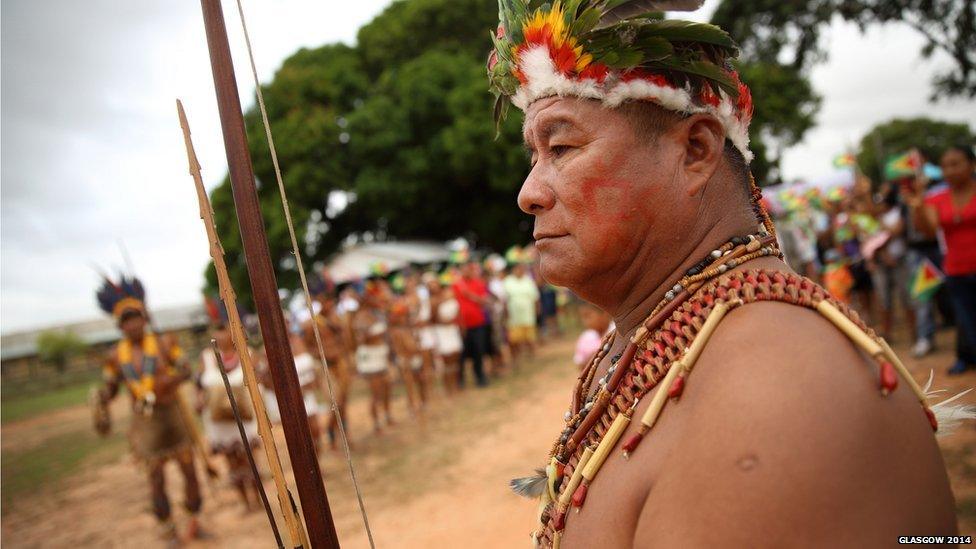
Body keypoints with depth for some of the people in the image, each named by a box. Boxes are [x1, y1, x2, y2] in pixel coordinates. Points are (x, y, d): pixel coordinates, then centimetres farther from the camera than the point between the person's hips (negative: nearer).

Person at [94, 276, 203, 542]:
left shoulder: (163, 344, -4)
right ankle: (165, 523, 18)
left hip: (173, 413, -1)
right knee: (155, 474, 0)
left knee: (188, 467, 4)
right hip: (145, 419, 1)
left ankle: (193, 516, 23)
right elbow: (111, 387, 7)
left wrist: (172, 379, -27)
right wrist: (103, 396, -15)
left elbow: (186, 370, -6)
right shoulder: (117, 355, 2)